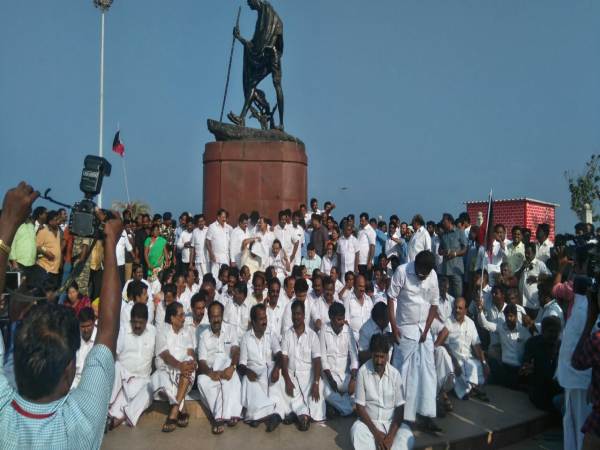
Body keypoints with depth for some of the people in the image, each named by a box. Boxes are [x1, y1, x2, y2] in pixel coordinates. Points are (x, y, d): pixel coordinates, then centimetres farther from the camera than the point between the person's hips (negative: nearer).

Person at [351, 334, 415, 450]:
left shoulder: (395, 374, -7)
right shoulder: (363, 372, -12)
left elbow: (400, 407, -6)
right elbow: (360, 407, -9)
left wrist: (391, 435, -18)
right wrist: (376, 433, -17)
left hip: (391, 423, 1)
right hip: (369, 422, -1)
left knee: (407, 437, -27)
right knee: (356, 430, -32)